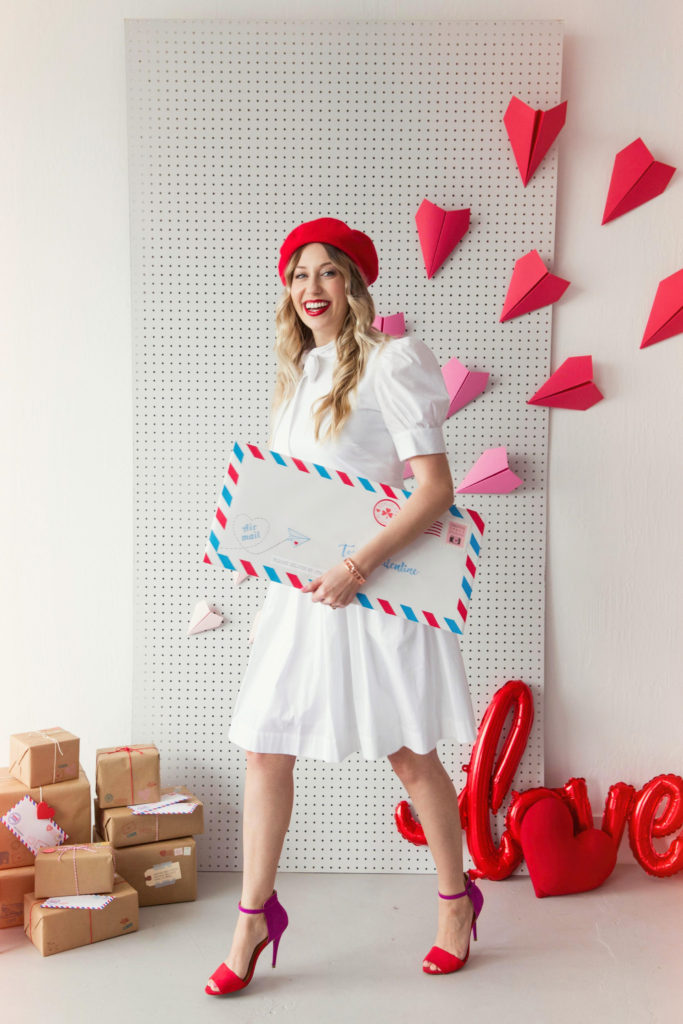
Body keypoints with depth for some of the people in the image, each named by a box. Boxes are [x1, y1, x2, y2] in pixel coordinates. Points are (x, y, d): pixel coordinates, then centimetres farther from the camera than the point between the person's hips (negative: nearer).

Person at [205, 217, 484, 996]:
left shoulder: (389, 362, -8)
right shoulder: (298, 371, 14)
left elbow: (436, 489, -15)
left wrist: (357, 566, -21)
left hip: (373, 587, -6)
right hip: (301, 586, 6)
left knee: (407, 752, 6)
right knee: (265, 748, 6)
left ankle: (456, 902, 30)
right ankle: (255, 914, 24)